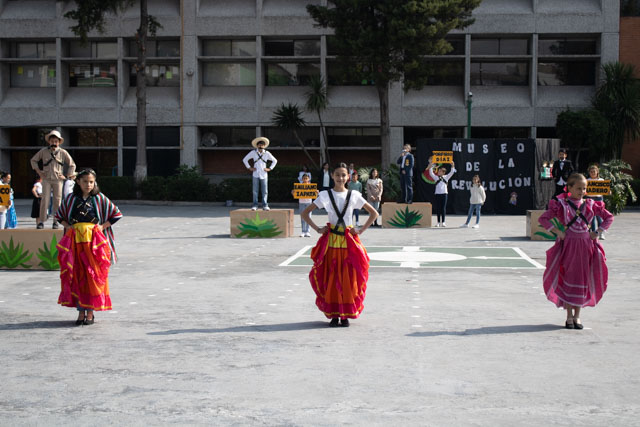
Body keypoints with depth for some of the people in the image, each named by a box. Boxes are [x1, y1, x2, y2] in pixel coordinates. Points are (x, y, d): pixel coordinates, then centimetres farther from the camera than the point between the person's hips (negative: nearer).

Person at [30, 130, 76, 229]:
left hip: (58, 180, 0)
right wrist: (38, 171, 9)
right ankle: (41, 222, -3)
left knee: (57, 201, 0)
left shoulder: (63, 152, 3)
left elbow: (72, 165, 11)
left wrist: (67, 176, 4)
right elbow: (33, 160, 19)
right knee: (44, 200, -6)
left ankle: (56, 222, 8)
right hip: (46, 179, 0)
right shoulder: (43, 151, 4)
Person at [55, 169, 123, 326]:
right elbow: (59, 216, 20)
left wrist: (102, 226, -3)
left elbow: (117, 214, 6)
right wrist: (68, 226, 4)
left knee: (93, 275, -1)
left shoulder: (99, 198, 2)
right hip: (75, 241, 2)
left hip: (94, 241, -2)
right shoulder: (70, 199, 7)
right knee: (77, 276, 2)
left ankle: (90, 311, 7)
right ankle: (81, 312, 10)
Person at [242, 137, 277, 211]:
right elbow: (245, 159, 10)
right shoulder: (253, 152, 1)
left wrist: (270, 168, 5)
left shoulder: (267, 153, 2)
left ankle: (265, 205, 6)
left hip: (264, 174, 0)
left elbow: (275, 161, 13)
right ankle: (255, 205, 5)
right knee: (255, 191, 0)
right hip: (255, 174, 0)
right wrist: (249, 167, 3)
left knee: (265, 191, 0)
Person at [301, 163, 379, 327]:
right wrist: (317, 229, -2)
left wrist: (361, 230, 1)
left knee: (349, 277, -1)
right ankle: (333, 314, 7)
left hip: (349, 241, 0)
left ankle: (346, 315, 8)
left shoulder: (354, 195, 4)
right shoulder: (325, 195, 3)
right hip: (331, 240, 0)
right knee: (331, 277, -1)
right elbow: (305, 213, 7)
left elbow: (374, 213, 10)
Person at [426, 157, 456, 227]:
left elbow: (451, 172, 3)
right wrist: (430, 166, -11)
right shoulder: (436, 177, 9)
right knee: (437, 208, 1)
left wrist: (452, 166, -11)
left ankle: (443, 222, 1)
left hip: (444, 194, -1)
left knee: (443, 208, -1)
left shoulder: (446, 177, 9)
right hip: (437, 194, 1)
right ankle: (438, 222, 7)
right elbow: (431, 173, 0)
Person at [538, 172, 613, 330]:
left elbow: (609, 217, 15)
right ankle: (569, 316, 10)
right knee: (568, 280, 0)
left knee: (583, 280, 6)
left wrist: (597, 232, 3)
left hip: (586, 245, 3)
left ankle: (577, 315, 16)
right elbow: (543, 219, -4)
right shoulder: (561, 204, -2)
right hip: (568, 245, -3)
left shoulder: (590, 205, 6)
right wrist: (557, 232, -11)